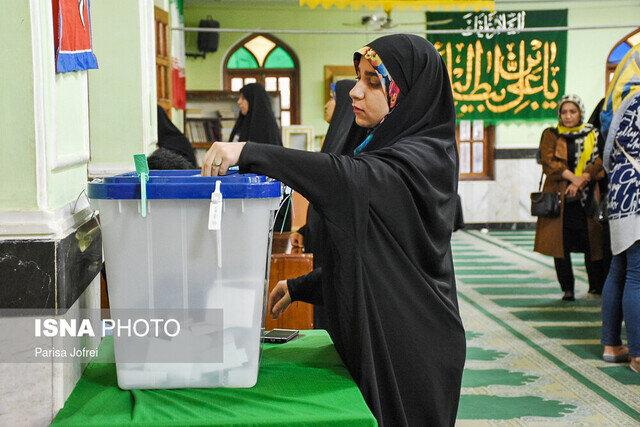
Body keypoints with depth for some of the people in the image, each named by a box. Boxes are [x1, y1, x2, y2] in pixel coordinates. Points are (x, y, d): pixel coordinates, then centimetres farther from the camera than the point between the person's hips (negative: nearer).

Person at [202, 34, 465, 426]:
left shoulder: (423, 160, -15)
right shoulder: (378, 147, 12)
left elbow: (350, 178, -36)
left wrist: (249, 153, -41)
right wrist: (301, 288, 16)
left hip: (408, 346, -8)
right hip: (369, 335, 8)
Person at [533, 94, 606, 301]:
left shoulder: (592, 135, 11)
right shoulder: (550, 135, 9)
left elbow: (598, 162, 0)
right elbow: (548, 161, -5)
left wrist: (580, 182, -14)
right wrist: (573, 177, -15)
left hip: (586, 197, 0)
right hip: (559, 197, 0)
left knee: (592, 242, -1)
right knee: (561, 243, -2)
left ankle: (596, 285, 11)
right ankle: (567, 289, 5)